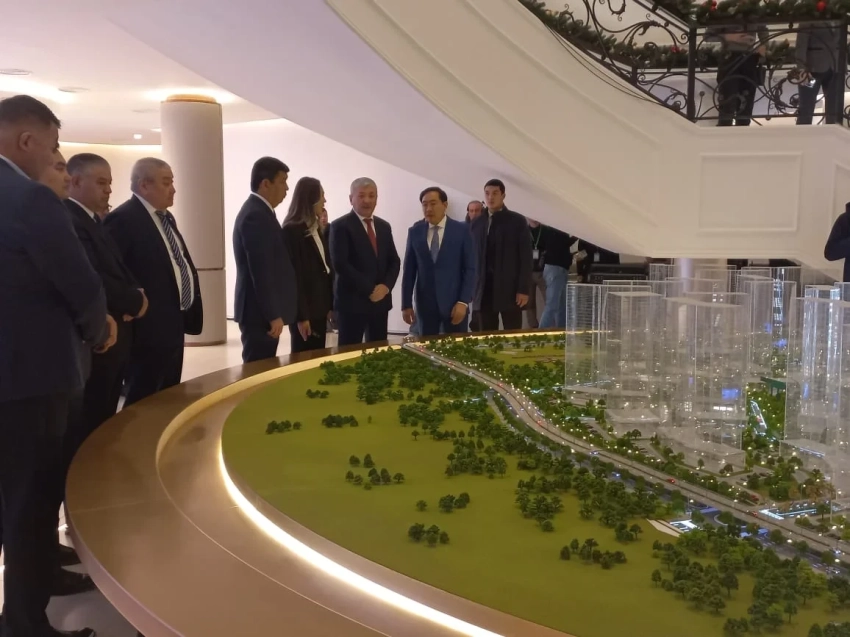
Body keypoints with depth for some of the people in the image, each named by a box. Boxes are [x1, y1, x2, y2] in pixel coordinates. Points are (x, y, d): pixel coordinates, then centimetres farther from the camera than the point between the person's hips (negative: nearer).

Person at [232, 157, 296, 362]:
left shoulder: (257, 211, 15)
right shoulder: (256, 216, -17)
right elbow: (261, 271, -22)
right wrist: (273, 315, -21)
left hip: (263, 310, 10)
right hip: (261, 312, -10)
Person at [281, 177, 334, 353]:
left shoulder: (317, 229, 14)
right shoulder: (292, 230, -12)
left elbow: (326, 267, 13)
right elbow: (294, 274, -15)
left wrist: (329, 306, 9)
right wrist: (301, 315, -17)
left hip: (319, 307, 8)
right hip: (305, 309, -7)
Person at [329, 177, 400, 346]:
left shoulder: (384, 226, 14)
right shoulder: (340, 226, -6)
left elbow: (394, 261, 13)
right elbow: (340, 264, -14)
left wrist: (386, 286, -6)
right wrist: (369, 290, -15)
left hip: (380, 300, 6)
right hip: (352, 301, -6)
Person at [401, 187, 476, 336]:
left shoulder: (462, 230, -1)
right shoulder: (415, 231, 4)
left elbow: (470, 269, -3)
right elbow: (409, 270, 6)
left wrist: (463, 301, -11)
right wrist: (406, 304, 2)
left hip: (455, 302, -1)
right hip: (425, 304, 2)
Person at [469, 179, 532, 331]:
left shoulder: (518, 221, 1)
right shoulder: (477, 223, 12)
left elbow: (526, 257, -3)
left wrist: (523, 289, -10)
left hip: (510, 289, -3)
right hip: (485, 289, 3)